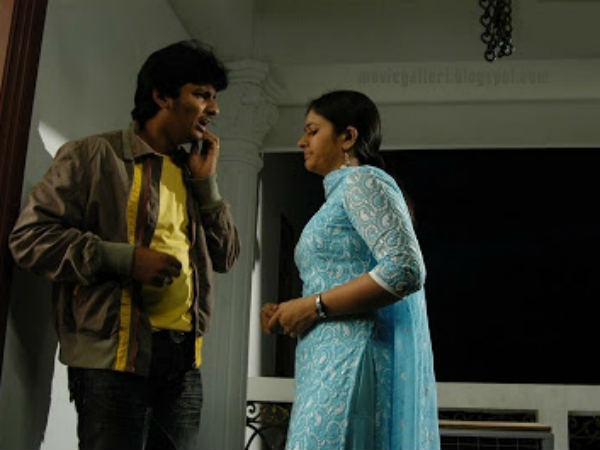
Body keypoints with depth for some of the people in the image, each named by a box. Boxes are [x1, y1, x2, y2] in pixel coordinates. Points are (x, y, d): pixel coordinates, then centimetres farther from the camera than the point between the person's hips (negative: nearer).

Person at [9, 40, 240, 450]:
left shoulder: (192, 173, 18)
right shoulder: (94, 155, -1)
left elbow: (225, 257, 15)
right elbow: (30, 236, -7)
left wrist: (207, 182, 5)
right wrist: (124, 257, -17)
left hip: (184, 360, 6)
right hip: (115, 357, -6)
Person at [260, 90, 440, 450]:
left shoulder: (363, 181, -3)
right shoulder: (342, 194, 24)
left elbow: (406, 270, -18)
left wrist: (315, 305, -14)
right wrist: (291, 314, 8)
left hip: (355, 362, -9)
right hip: (337, 363, 9)